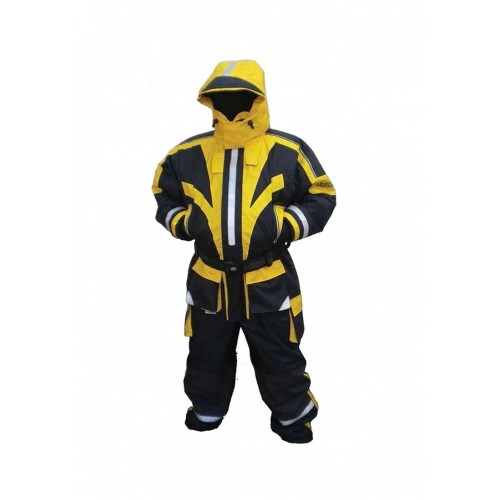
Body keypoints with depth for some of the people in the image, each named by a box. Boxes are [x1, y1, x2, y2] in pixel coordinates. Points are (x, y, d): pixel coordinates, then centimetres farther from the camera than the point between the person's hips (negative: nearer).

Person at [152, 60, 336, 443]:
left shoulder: (289, 151, -6)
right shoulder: (187, 155, 0)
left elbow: (321, 199, -1)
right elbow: (164, 199, 12)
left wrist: (281, 225, -15)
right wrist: (186, 222, -8)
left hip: (269, 282, -2)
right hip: (209, 281, 2)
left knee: (280, 358, 14)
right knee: (208, 355, 21)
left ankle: (292, 415, 38)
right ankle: (206, 410, 47)